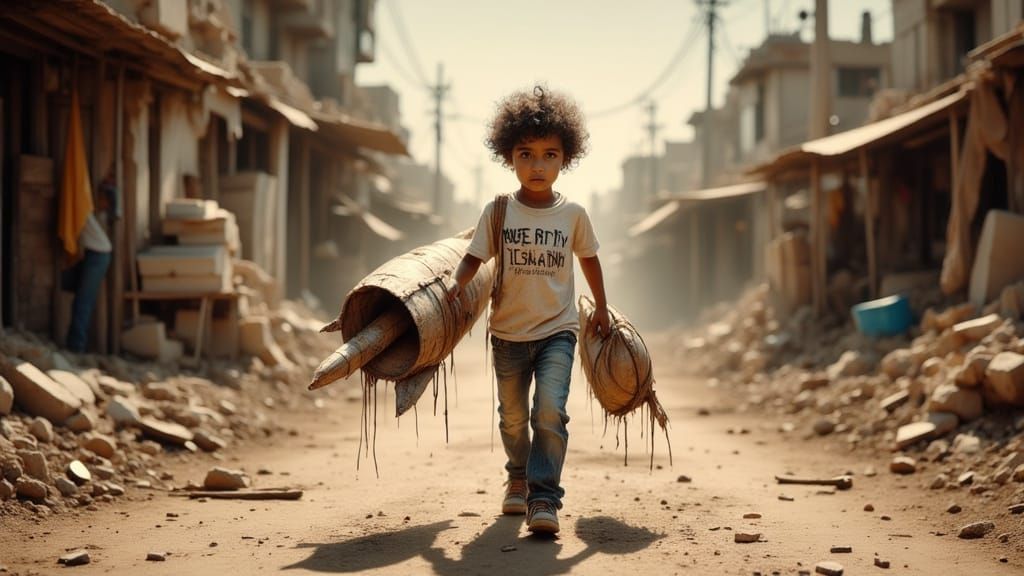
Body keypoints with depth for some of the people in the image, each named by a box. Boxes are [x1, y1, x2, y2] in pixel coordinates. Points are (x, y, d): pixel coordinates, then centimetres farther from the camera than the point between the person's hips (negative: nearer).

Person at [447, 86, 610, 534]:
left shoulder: (573, 214, -3)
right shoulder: (497, 211, -6)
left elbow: (588, 258, 12)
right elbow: (474, 258, -6)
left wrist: (601, 308, 19)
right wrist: (457, 283, -26)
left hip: (557, 330, -1)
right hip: (509, 332, 1)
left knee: (550, 412, -19)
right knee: (513, 417, 16)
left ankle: (544, 498, -17)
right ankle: (518, 476, 42)